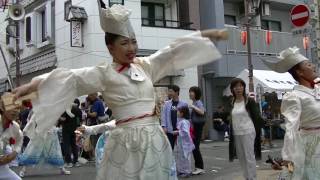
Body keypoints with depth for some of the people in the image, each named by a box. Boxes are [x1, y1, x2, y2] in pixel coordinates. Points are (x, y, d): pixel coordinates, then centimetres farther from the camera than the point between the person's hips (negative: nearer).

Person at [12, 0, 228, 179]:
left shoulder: (145, 66, 9)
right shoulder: (104, 73, -4)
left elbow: (174, 50, 11)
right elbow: (68, 78, -14)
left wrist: (209, 33, 13)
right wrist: (31, 86, -24)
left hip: (154, 138, 5)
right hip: (127, 141, -4)